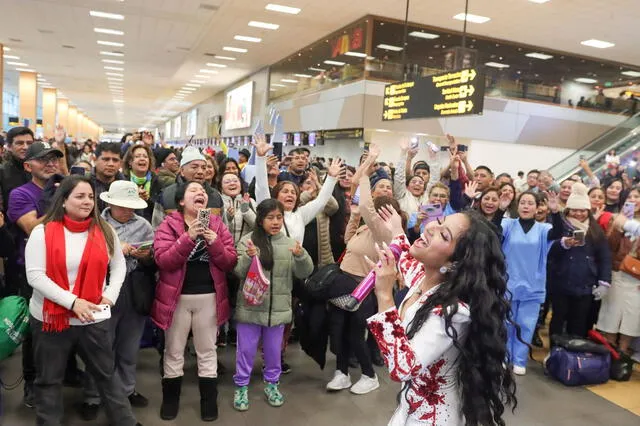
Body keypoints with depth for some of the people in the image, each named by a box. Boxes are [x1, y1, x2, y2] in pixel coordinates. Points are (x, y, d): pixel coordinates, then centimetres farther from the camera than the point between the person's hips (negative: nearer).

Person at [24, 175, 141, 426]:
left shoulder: (104, 231, 2)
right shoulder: (43, 232, -7)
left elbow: (119, 265, 10)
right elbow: (35, 276, -13)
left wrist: (110, 295, -6)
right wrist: (72, 301, -21)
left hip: (93, 319, 2)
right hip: (50, 318, -2)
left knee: (106, 373, 13)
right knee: (48, 379, 13)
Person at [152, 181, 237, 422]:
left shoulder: (217, 225, 3)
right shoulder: (169, 224, -4)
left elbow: (230, 262, -2)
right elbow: (162, 260, -17)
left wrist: (215, 244, -20)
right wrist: (188, 238, -27)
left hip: (209, 297, 2)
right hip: (177, 297, -1)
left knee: (207, 351, 12)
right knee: (173, 352, 12)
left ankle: (209, 401, 27)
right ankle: (170, 399, 32)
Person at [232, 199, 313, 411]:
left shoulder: (290, 243, 1)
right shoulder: (248, 240, -6)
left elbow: (304, 273, -4)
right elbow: (239, 272, -10)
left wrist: (301, 256, -23)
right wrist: (248, 257, -29)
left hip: (278, 308, 2)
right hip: (250, 306, -2)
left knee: (273, 349, 17)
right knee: (246, 349, 11)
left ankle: (272, 384, 37)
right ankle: (241, 386, 28)